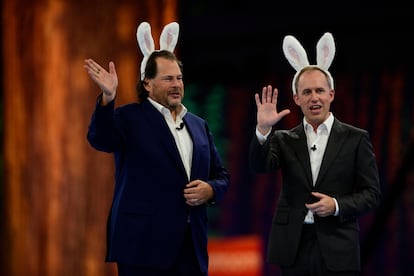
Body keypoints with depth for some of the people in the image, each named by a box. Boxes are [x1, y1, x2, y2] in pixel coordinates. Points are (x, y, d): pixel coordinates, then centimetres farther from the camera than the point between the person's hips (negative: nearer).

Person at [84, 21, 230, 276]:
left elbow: (222, 175, 20)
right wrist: (108, 98, -34)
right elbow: (101, 139, -17)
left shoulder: (199, 126, 18)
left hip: (192, 246, 5)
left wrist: (210, 190, -3)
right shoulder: (129, 118, 2)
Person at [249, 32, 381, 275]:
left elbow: (372, 194, 3)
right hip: (294, 248, 2)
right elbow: (261, 165, -8)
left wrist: (337, 205, -13)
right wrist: (263, 129, -23)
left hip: (337, 251, -2)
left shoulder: (356, 139, 4)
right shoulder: (285, 140, 10)